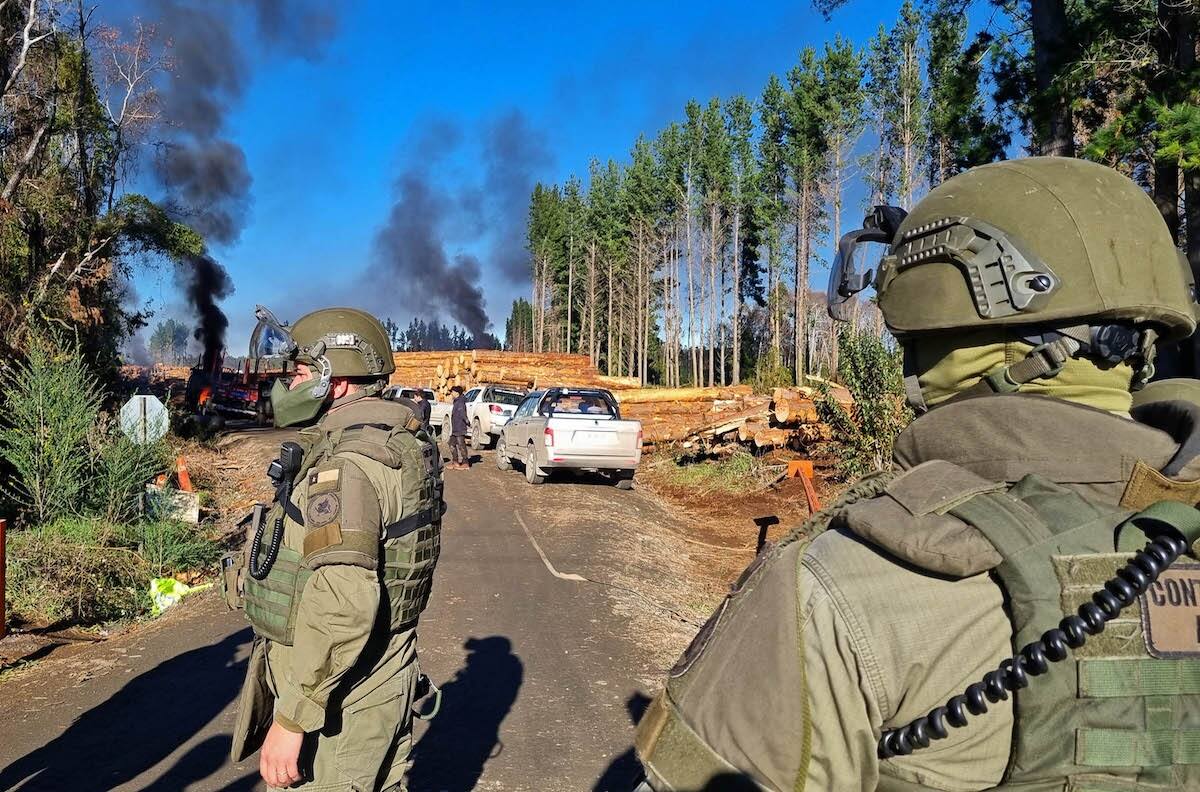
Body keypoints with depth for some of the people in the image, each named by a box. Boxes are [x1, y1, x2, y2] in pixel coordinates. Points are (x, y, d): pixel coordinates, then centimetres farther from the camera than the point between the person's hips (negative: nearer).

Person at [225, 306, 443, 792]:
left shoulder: (345, 462, -24)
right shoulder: (398, 441, 7)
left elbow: (343, 606, -33)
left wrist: (292, 718, -26)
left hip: (339, 692, -9)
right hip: (383, 677, 9)